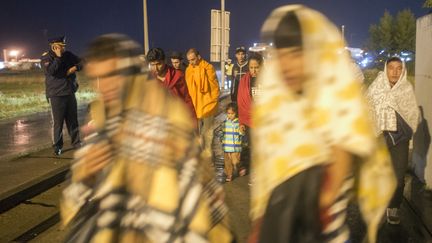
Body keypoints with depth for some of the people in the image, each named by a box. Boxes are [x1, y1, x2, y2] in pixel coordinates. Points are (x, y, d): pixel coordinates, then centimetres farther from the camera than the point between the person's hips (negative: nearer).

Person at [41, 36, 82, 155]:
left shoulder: (68, 55, 7)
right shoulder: (46, 58, -7)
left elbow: (81, 62, 13)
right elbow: (50, 71, -24)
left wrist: (75, 67, -7)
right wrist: (58, 57, -20)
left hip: (70, 92, 5)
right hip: (56, 94, -5)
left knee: (73, 120, 11)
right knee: (58, 122, -3)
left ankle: (76, 143, 22)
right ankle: (57, 146, 8)